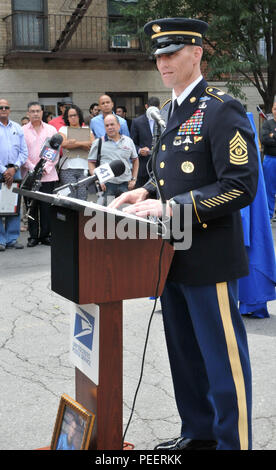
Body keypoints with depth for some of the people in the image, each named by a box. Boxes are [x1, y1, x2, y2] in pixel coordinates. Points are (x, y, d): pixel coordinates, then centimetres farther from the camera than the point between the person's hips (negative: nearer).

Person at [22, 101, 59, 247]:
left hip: (48, 175, 1)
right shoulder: (22, 131, 5)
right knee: (32, 206, 0)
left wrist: (46, 168, -6)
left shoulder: (51, 130, 9)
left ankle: (45, 235, 9)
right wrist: (33, 169, -11)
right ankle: (33, 236, 7)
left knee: (46, 206, 0)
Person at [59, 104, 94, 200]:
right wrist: (82, 143, -4)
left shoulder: (87, 129, 17)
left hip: (84, 167, 1)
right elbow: (63, 143, -6)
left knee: (82, 198, -7)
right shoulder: (63, 129, 14)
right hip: (67, 168, -1)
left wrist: (74, 143, -3)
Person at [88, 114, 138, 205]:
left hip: (125, 184, 2)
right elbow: (91, 163, 4)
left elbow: (135, 160, 20)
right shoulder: (98, 143, 5)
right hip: (106, 185, -2)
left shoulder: (128, 141, 12)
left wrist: (133, 179, 10)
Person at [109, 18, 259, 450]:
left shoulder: (222, 111, -14)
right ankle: (198, 433, 35)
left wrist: (172, 207, -24)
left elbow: (240, 187, -20)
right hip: (173, 254, 9)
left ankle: (233, 441, 17)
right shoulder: (174, 110, 13)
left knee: (223, 358, 2)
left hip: (209, 258, -9)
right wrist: (146, 192, 6)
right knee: (185, 354, 19)